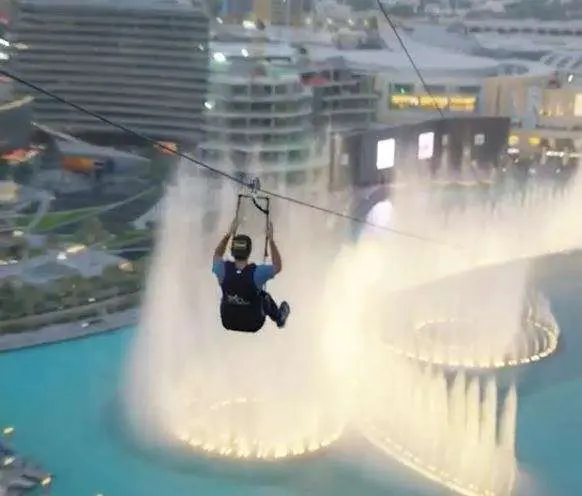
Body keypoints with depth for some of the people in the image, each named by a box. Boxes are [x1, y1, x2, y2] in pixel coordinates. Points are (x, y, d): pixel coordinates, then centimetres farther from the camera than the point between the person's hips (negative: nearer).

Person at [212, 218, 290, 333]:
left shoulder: (223, 269, -23)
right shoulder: (257, 272, -30)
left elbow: (217, 255, 4)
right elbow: (278, 266, -8)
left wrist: (229, 234, 4)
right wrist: (270, 239, -7)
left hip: (228, 323, 2)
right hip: (253, 325, -2)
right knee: (264, 296, 29)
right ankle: (279, 319, 58)